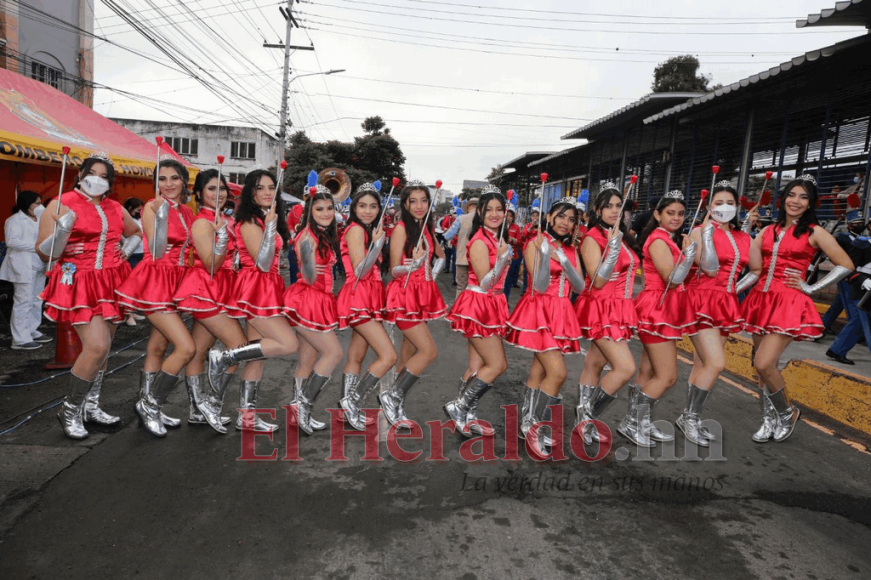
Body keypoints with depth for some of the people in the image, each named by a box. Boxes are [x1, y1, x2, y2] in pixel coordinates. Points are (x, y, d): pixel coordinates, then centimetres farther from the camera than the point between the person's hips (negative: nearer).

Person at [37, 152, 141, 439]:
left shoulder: (115, 208, 12)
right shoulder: (60, 205, -4)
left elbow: (136, 231, 31)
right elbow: (42, 250, -5)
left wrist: (126, 249, 13)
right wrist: (60, 242, -25)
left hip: (111, 282, 6)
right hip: (79, 283, -6)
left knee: (102, 347, 10)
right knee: (97, 346, -17)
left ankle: (90, 406, 25)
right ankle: (70, 411, 3)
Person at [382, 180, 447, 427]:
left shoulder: (427, 228, 11)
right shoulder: (401, 228, -11)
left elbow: (440, 254, 29)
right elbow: (394, 269, -13)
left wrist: (434, 272, 12)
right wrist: (413, 264, -31)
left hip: (422, 294, 7)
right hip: (404, 295, -7)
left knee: (410, 350, 10)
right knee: (430, 351, -13)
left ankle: (396, 405, 20)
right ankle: (392, 395, 1)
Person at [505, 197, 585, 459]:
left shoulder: (571, 250, 11)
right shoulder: (535, 244, -8)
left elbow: (579, 287, 0)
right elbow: (539, 286, -16)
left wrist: (563, 260, -13)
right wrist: (545, 252, -23)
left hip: (561, 315, 7)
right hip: (539, 312, -6)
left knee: (538, 372, 12)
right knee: (558, 373, -13)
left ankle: (526, 423, 22)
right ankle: (532, 425, 2)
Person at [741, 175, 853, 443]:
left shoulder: (814, 232, 1)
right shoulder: (768, 231, 13)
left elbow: (846, 265, 0)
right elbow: (754, 270, 11)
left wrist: (811, 288, -4)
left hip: (789, 303, -5)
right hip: (762, 300, 5)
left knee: (764, 363, -16)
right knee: (764, 365, 9)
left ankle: (786, 413, 11)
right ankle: (770, 420, 24)